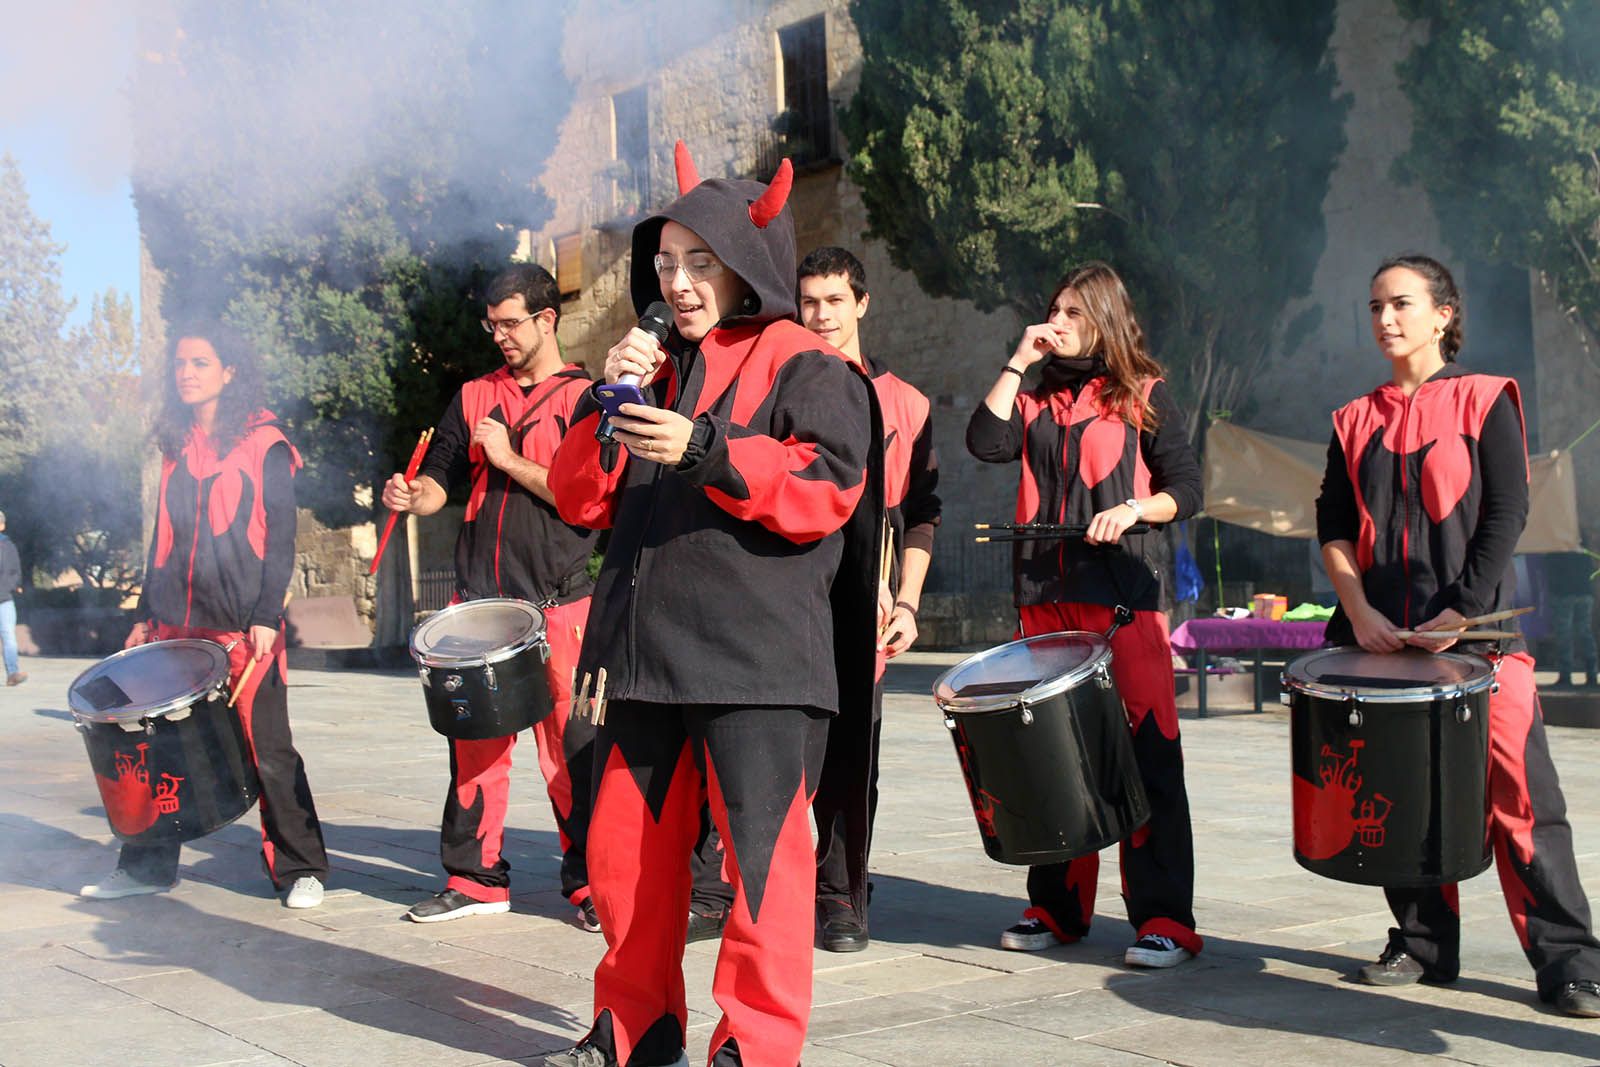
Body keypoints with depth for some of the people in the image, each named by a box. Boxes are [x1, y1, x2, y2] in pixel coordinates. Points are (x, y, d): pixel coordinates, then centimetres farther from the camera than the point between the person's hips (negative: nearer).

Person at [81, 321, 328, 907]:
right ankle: (147, 866, 16)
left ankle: (301, 870, 7)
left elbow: (280, 540, -5)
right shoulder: (176, 447, 15)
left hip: (244, 629, -5)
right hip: (177, 625, 5)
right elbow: (164, 539, 20)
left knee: (268, 753, -2)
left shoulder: (264, 445, -1)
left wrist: (267, 617, -13)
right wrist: (146, 615, 16)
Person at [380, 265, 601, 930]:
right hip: (478, 598, 5)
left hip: (558, 601, -5)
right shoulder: (476, 397, 15)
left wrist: (508, 460, -10)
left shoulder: (585, 397, 1)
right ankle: (476, 880, 16)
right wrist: (411, 496, -5)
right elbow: (441, 480, 16)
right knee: (474, 742, 6)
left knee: (572, 746, -4)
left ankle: (590, 885, 5)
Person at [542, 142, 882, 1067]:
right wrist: (610, 401, 0)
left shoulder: (805, 368, -1)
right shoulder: (657, 371, 19)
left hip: (760, 661, -7)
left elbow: (825, 490, -14)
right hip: (648, 655, 7)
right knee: (627, 849, 11)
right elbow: (584, 500, 15)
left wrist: (704, 451, -22)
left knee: (761, 850, -7)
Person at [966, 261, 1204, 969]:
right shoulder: (1036, 401, 18)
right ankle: (1056, 908, 17)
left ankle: (1164, 920, -5)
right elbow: (986, 442, 0)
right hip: (1044, 597, 5)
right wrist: (1018, 361, 4)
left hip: (1123, 598, -4)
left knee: (1146, 754, -8)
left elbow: (1186, 490, 1)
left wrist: (1132, 510, -17)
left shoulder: (1144, 397, 6)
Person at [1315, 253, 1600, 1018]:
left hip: (1477, 631, -4)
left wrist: (1462, 612, -13)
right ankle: (1421, 945, 17)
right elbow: (1333, 526, 9)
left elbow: (1506, 513, -4)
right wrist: (1360, 614, -6)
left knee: (1516, 794, -8)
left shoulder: (1484, 401, 3)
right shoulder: (1355, 422, 13)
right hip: (1383, 636, 4)